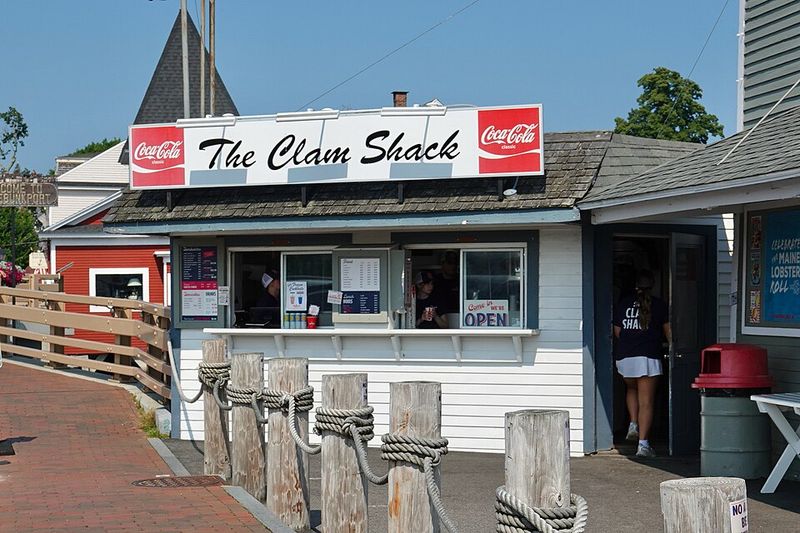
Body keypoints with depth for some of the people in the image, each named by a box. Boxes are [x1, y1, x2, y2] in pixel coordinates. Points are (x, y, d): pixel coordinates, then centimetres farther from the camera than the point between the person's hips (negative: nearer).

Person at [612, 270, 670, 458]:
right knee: (646, 401, -3)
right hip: (648, 357, -3)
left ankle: (633, 424, 11)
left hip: (624, 356, 3)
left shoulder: (623, 304, 9)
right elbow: (667, 331, 8)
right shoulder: (659, 304, 2)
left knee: (631, 389, 30)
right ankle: (643, 444, -9)